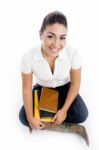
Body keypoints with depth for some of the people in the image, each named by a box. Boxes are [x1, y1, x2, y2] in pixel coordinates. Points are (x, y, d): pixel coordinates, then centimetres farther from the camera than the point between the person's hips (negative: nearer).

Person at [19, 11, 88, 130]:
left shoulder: (73, 53, -29)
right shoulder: (28, 56, -30)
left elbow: (75, 84, -15)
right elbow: (27, 89, -18)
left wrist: (64, 110, -19)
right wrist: (30, 118, -20)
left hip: (64, 88, 0)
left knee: (81, 115, -21)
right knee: (24, 118, -19)